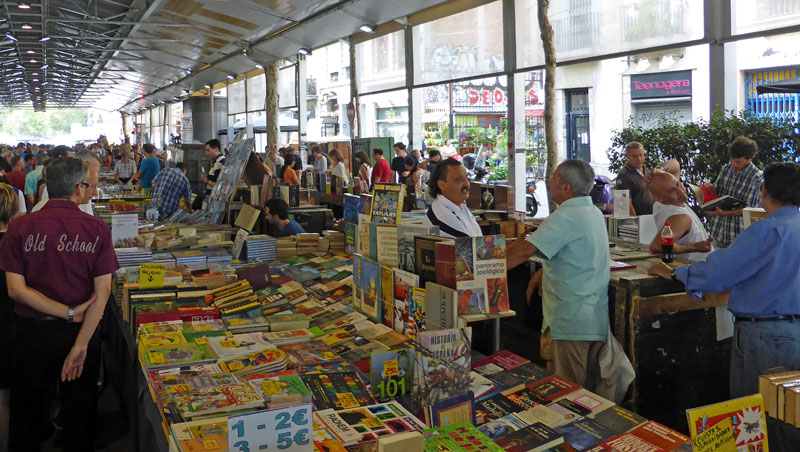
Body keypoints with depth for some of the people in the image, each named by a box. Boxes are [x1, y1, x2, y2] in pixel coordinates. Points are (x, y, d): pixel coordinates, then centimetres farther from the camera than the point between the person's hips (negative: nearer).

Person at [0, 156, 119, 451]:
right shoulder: (97, 229, -10)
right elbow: (103, 291, -14)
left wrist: (69, 312, -12)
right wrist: (81, 344, -13)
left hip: (32, 334, 1)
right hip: (82, 331, 0)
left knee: (27, 412, 19)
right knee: (79, 411, 17)